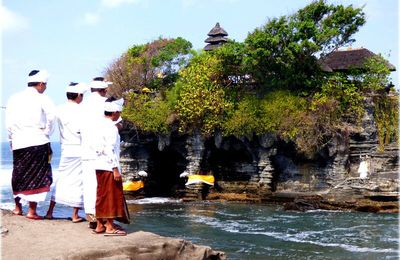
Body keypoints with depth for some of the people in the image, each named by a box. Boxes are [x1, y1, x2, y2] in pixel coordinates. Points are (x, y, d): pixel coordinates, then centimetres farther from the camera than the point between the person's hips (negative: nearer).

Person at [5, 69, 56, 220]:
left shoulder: (14, 98, 10)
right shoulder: (42, 99, -4)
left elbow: (8, 122, 8)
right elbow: (51, 118, -14)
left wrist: (12, 139, 15)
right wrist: (46, 133, 0)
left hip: (18, 142, 5)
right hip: (37, 141, -5)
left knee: (19, 174, 17)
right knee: (37, 176, 1)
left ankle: (18, 207, 27)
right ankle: (32, 210, 0)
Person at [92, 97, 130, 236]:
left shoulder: (100, 125, 11)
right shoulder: (111, 128, -15)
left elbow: (99, 147, 12)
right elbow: (110, 149, -20)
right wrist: (115, 169, -19)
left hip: (99, 165, 9)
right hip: (109, 166, -8)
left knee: (102, 195, 14)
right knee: (111, 195, 0)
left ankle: (100, 224, 21)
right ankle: (110, 226, 4)